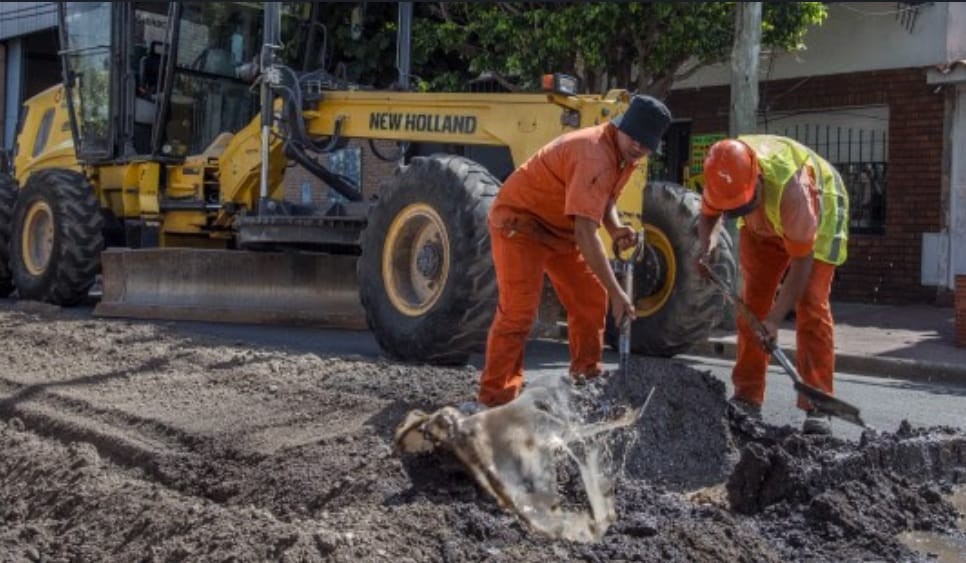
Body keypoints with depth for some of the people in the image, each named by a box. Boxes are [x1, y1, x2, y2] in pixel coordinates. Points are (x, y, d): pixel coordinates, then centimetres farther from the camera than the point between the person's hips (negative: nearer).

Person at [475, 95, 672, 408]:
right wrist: (616, 293, -35)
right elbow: (585, 234, -37)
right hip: (519, 221, -10)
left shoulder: (624, 153, -2)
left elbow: (605, 198, 14)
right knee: (519, 311, -15)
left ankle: (587, 376, 24)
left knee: (591, 298, 10)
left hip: (560, 227, 10)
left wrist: (615, 228, -10)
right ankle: (494, 397, -7)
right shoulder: (594, 156, -33)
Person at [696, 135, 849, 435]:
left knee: (810, 307, -15)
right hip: (763, 225, 5)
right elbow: (709, 213, -4)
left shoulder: (790, 187, -44)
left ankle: (817, 406, -13)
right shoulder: (725, 174, -28)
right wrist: (707, 247, -26)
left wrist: (775, 318, -36)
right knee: (752, 302, -1)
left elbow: (802, 259, -35)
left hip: (818, 214, -5)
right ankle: (747, 398, 5)